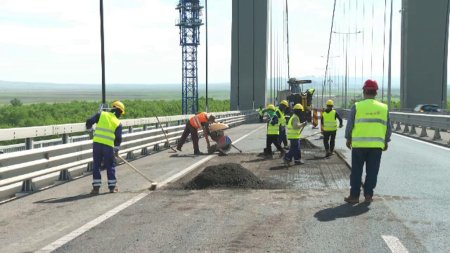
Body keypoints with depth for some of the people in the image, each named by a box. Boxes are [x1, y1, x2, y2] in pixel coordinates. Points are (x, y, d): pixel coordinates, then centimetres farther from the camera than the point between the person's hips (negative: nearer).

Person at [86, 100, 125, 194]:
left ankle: (96, 187, 10)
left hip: (97, 143, 1)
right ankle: (112, 187, 17)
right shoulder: (118, 123, 5)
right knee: (110, 166, 13)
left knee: (96, 165, 10)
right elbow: (118, 138, 5)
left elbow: (89, 121, 3)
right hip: (109, 145, -1)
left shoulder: (101, 115, 7)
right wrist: (116, 149, 18)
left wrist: (89, 128, 25)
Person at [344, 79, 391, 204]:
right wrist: (386, 142, 20)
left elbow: (350, 125, -1)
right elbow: (388, 128, 8)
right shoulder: (384, 108, 3)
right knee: (372, 172, 10)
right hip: (377, 145, 2)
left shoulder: (357, 106, -6)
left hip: (359, 144, -2)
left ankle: (354, 196, 8)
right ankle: (368, 195, 13)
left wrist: (348, 139, 13)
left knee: (356, 171, 6)